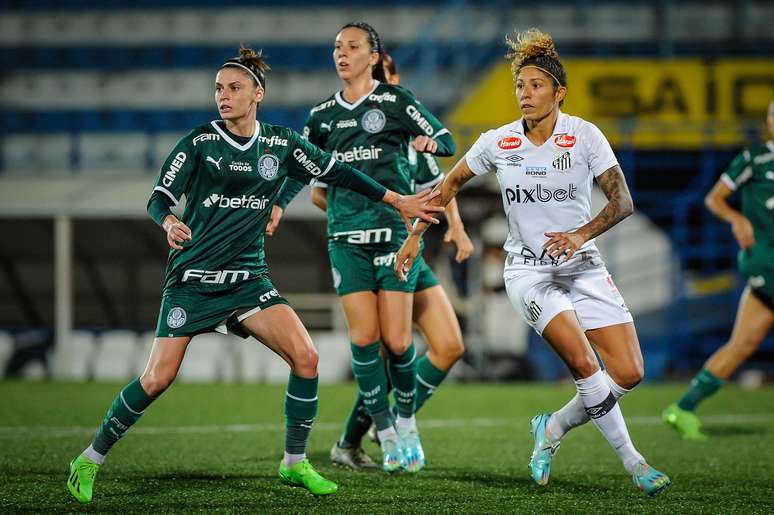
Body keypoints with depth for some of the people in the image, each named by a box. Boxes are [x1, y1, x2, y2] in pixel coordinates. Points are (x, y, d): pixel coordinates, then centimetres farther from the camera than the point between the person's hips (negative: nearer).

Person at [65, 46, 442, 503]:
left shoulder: (281, 144, 4)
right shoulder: (200, 142, -5)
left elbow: (337, 173, 14)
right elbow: (160, 197, -9)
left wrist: (397, 200, 16)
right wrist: (170, 222, -32)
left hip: (249, 279, 3)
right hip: (193, 278, -3)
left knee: (306, 357, -16)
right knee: (158, 378, -10)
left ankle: (295, 463, 1)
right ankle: (90, 461, 8)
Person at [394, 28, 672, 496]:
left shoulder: (585, 136, -7)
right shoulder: (497, 142, -3)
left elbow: (623, 200, -10)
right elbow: (452, 183, 13)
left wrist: (581, 234, -25)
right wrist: (415, 235, 11)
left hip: (584, 266, 2)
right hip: (529, 270, -1)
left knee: (630, 374, -8)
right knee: (583, 361, -25)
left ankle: (552, 430, 15)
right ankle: (633, 462, -13)